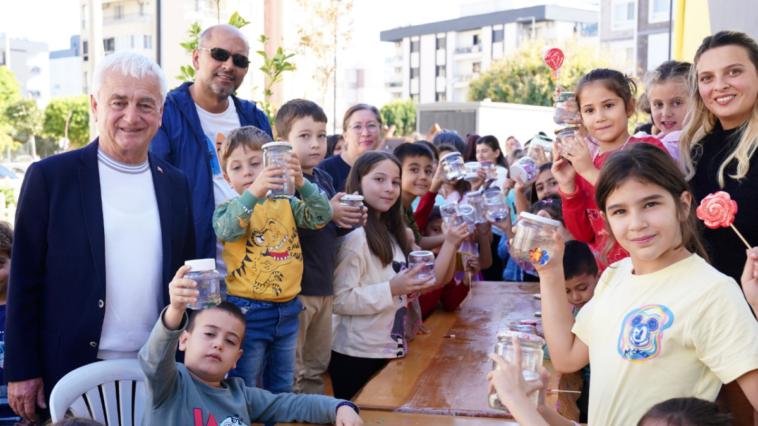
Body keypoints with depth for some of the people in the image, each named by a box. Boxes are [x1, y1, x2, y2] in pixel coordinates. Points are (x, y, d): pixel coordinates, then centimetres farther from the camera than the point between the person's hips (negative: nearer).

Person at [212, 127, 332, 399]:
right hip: (247, 312, -4)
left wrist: (301, 183, -25)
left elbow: (322, 216, -8)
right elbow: (226, 230, -26)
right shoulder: (229, 208, -4)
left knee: (282, 390, 19)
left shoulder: (287, 205, 6)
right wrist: (254, 192, -40)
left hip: (287, 311, 4)